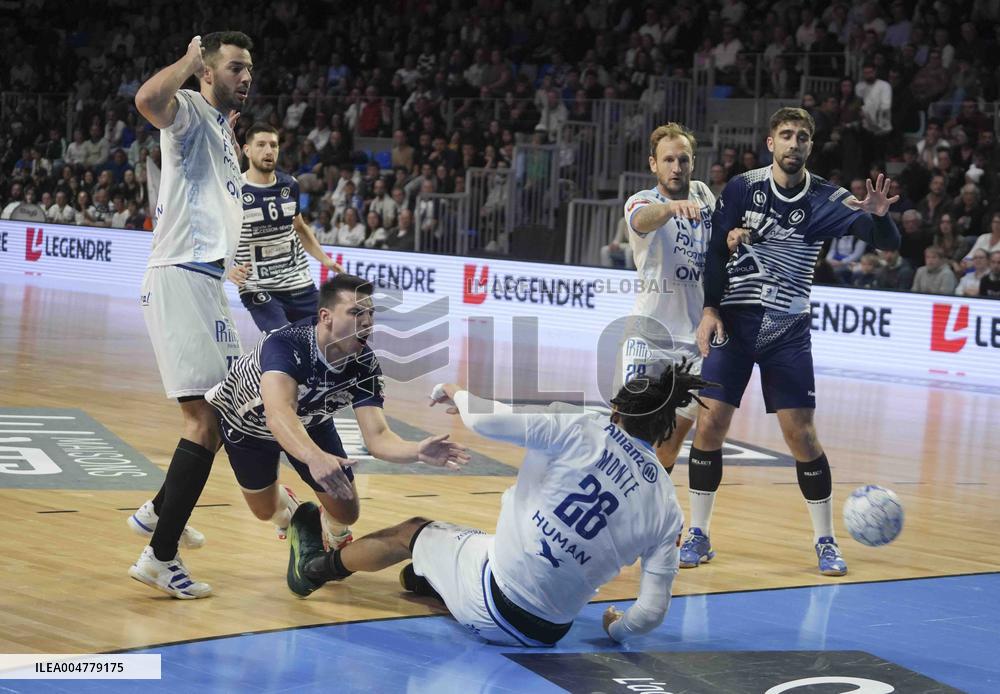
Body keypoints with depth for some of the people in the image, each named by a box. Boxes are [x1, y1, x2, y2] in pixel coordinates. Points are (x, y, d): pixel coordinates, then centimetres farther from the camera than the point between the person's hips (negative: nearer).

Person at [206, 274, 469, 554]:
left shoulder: (365, 365, -30)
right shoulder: (284, 344, -45)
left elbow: (376, 437, -34)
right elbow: (277, 414, -61)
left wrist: (418, 451, -55)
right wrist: (315, 457, -79)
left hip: (310, 424, 3)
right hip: (247, 424, -3)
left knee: (346, 513, 3)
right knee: (265, 510, 13)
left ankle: (334, 541, 41)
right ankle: (287, 511, 52)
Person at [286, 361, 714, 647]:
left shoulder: (585, 433, -12)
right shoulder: (667, 507, -4)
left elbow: (484, 420, -17)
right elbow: (653, 612, -6)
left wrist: (455, 393, 5)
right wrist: (616, 629, 16)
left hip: (493, 603, -4)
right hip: (548, 631, 4)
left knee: (413, 532, 25)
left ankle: (313, 568, 48)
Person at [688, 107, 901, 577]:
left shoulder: (825, 200, -3)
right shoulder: (742, 187, -1)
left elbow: (888, 243, -9)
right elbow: (716, 250, 0)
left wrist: (878, 216, -31)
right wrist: (710, 309, -12)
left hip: (788, 330, 0)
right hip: (733, 321, 0)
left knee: (801, 434, -4)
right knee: (709, 423, -6)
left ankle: (825, 541, 10)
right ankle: (698, 534, 7)